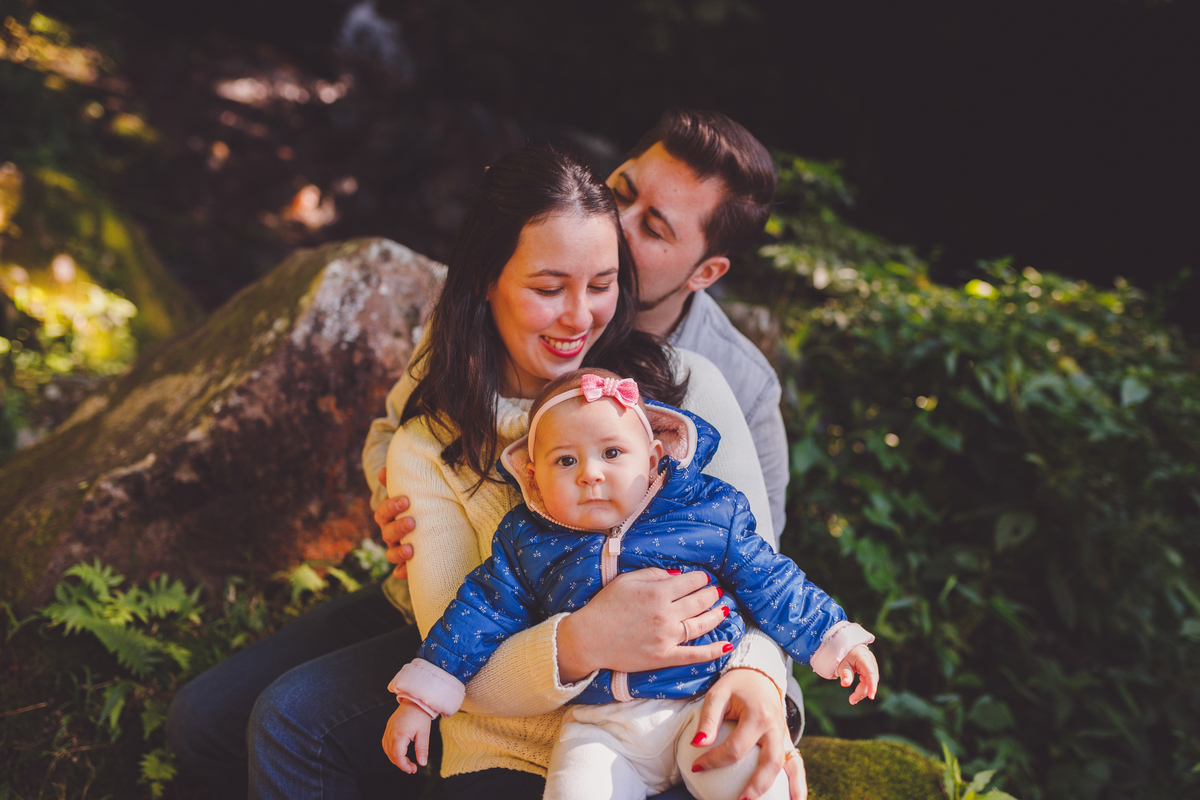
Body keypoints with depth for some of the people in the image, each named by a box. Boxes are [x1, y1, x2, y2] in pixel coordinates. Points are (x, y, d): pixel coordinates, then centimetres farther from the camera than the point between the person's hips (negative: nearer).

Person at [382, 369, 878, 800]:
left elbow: (773, 587, 11)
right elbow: (481, 612, 9)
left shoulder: (709, 513, 3)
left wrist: (832, 638, 10)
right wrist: (422, 698, 6)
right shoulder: (526, 542, 6)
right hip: (598, 729, 1)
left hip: (702, 705, -1)